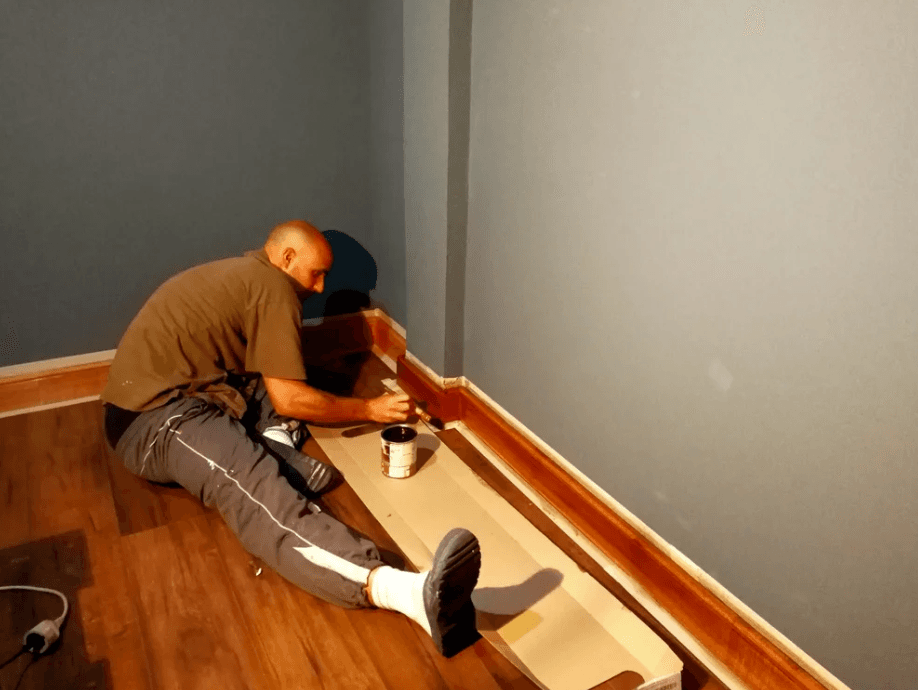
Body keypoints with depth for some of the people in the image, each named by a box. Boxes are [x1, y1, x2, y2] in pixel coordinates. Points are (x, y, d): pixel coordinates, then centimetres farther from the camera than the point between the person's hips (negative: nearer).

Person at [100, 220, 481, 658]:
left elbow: (277, 387, 27)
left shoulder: (240, 274, 22)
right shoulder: (273, 286, -7)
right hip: (157, 419, -10)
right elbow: (288, 400, -10)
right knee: (255, 491, -35)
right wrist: (369, 410, 0)